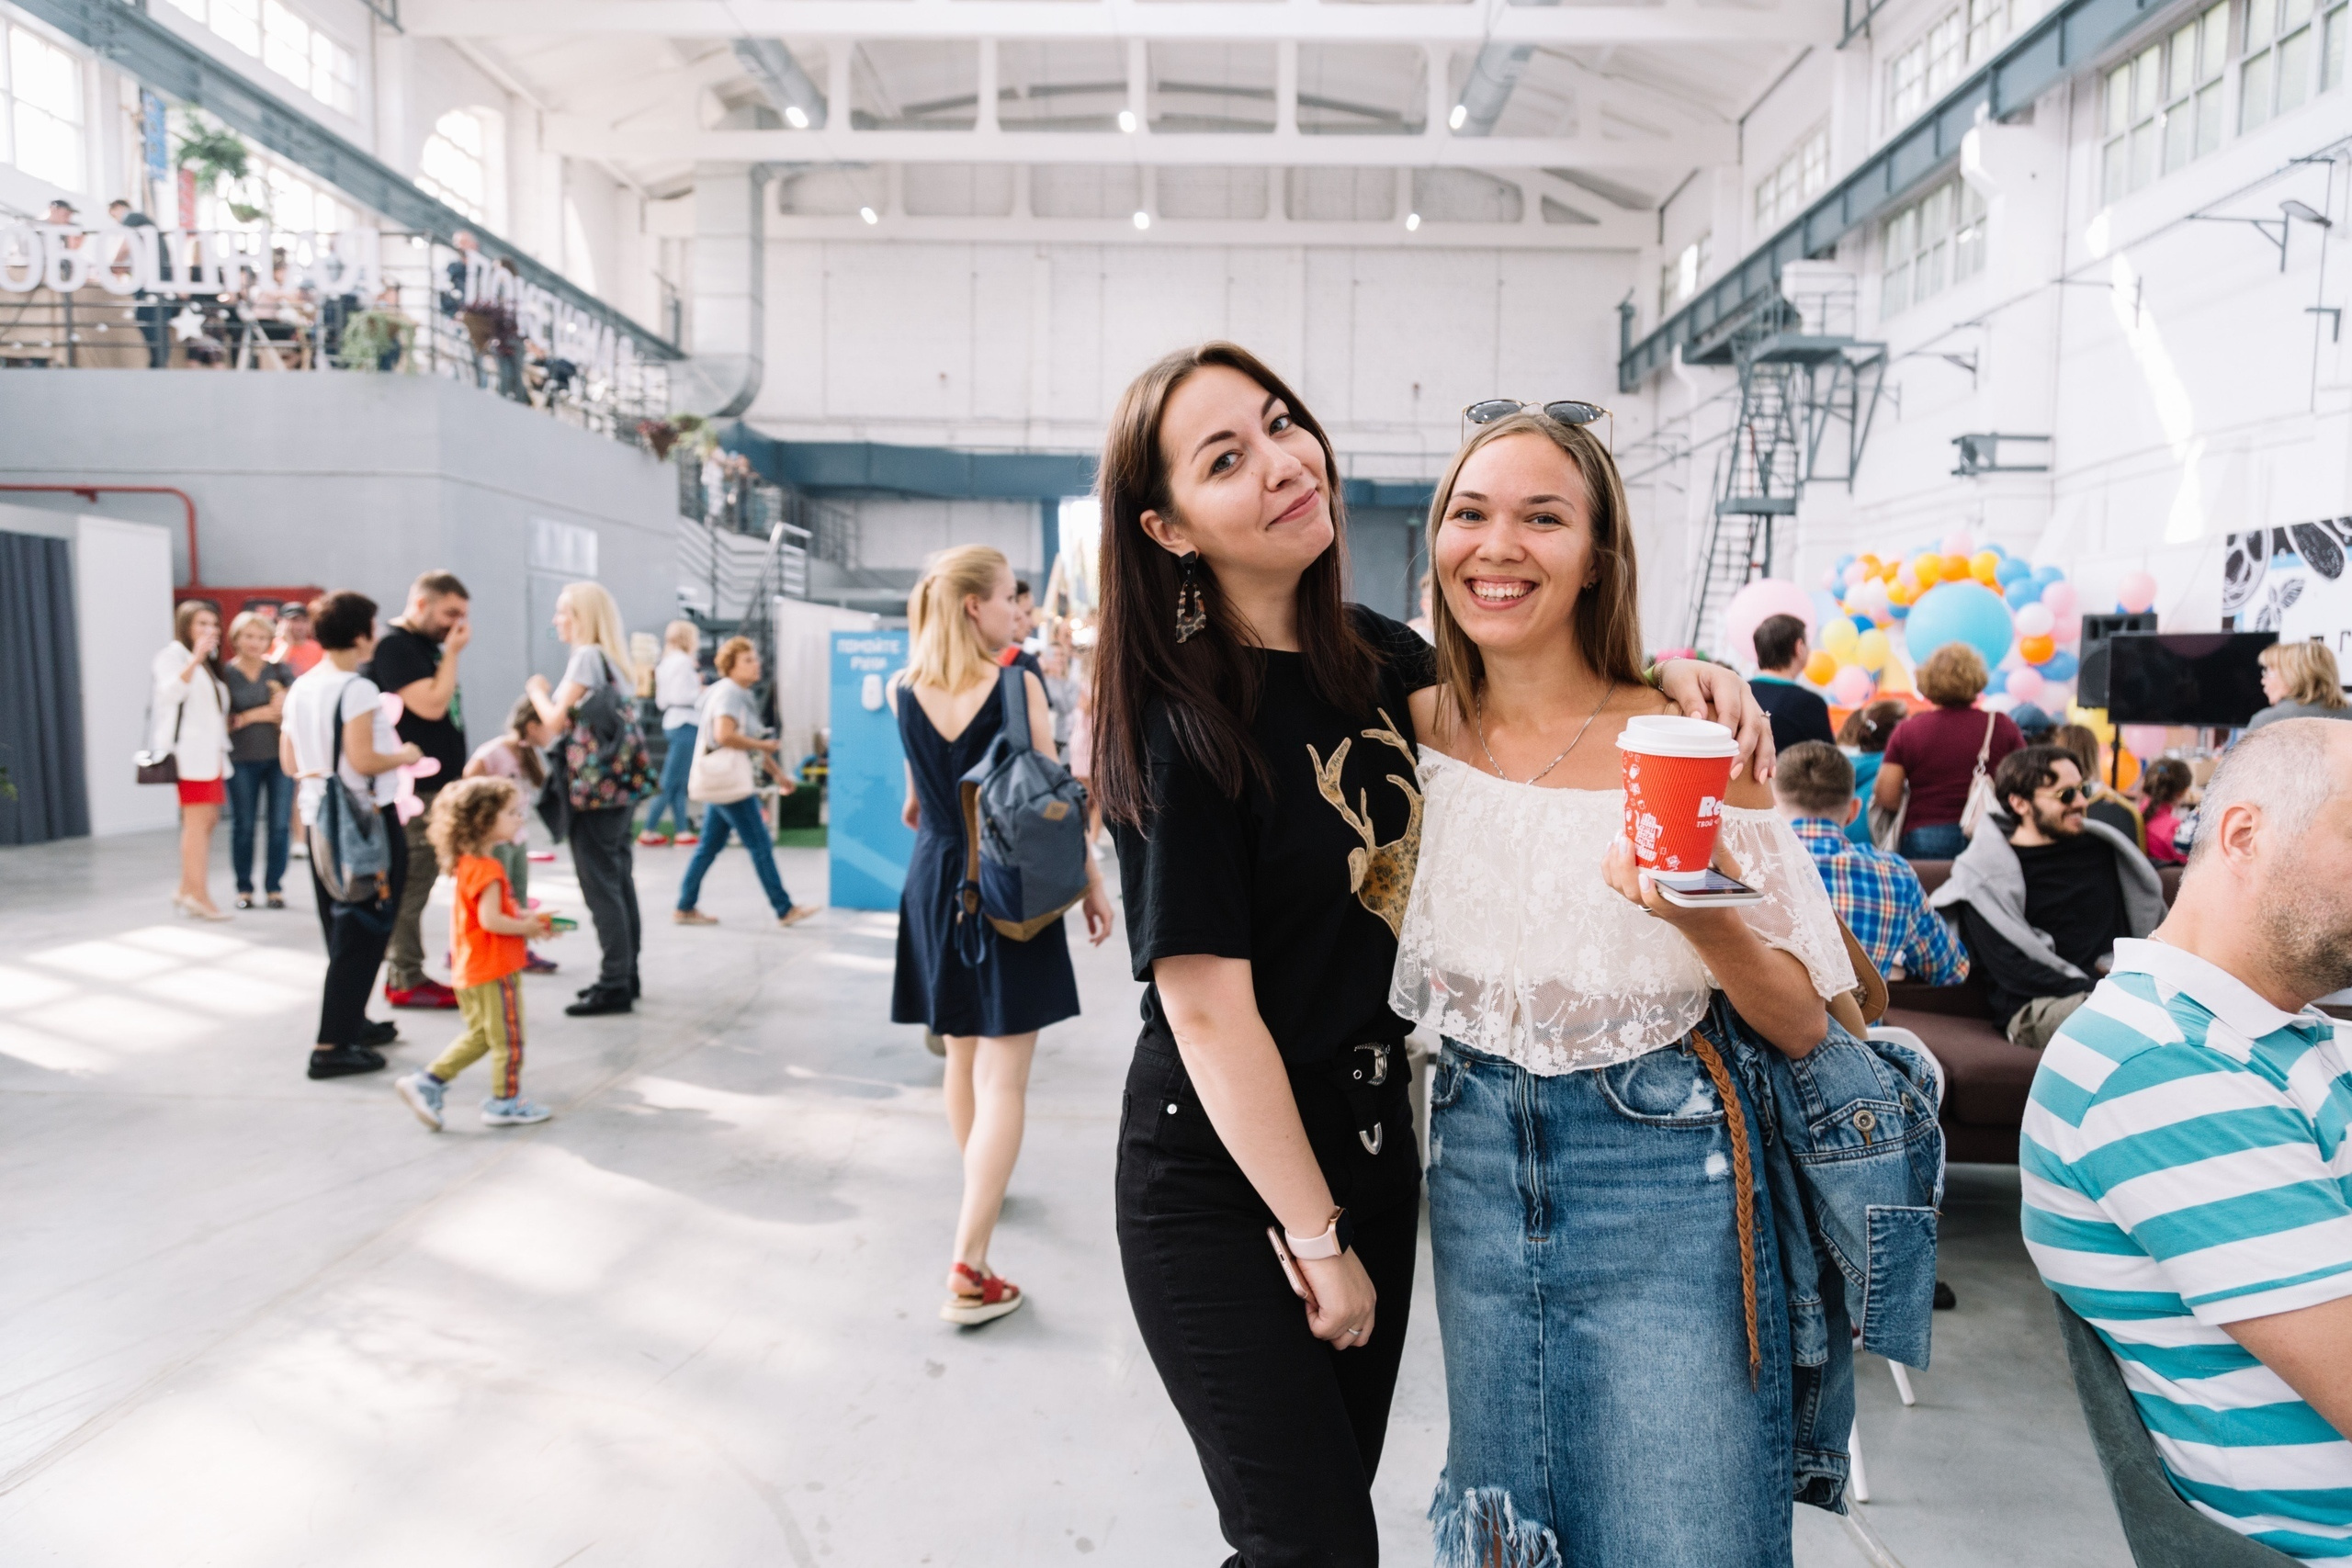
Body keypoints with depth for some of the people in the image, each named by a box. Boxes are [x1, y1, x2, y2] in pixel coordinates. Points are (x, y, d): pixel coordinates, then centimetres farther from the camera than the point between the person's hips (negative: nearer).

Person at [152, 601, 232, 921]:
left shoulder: (209, 663, 23)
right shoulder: (173, 655, -3)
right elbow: (170, 691, -23)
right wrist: (195, 659, -34)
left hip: (210, 753, 9)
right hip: (188, 750, -9)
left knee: (208, 821, 7)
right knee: (197, 820, -12)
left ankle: (186, 891, 14)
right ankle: (199, 896, -12)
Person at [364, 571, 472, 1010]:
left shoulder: (428, 645, 15)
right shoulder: (394, 646, -13)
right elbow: (431, 705, -22)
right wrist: (453, 653, -15)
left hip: (444, 784, 9)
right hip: (416, 791, -9)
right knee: (411, 886, -3)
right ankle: (406, 979, 5)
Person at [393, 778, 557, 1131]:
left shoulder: (466, 864, 10)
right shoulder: (488, 869, -22)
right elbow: (490, 920, -29)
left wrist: (527, 917, 9)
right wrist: (526, 927, -15)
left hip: (469, 970, 10)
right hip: (494, 971, -10)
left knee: (479, 1036, 21)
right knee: (508, 1039, 5)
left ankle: (427, 1084, 17)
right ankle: (505, 1103, 16)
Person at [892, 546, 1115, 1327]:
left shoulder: (902, 692, 1)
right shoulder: (1018, 686, -13)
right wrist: (1092, 884, 1)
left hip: (936, 882, 6)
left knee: (962, 1052, 23)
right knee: (1003, 1077, -4)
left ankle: (978, 1189, 44)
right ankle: (969, 1268, -9)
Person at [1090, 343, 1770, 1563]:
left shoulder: (1367, 656, -1)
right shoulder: (1185, 721, -21)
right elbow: (1209, 1012, -20)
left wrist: (1658, 669, -5)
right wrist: (1320, 1241, -13)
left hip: (1368, 1128, 7)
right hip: (1219, 1178, -7)